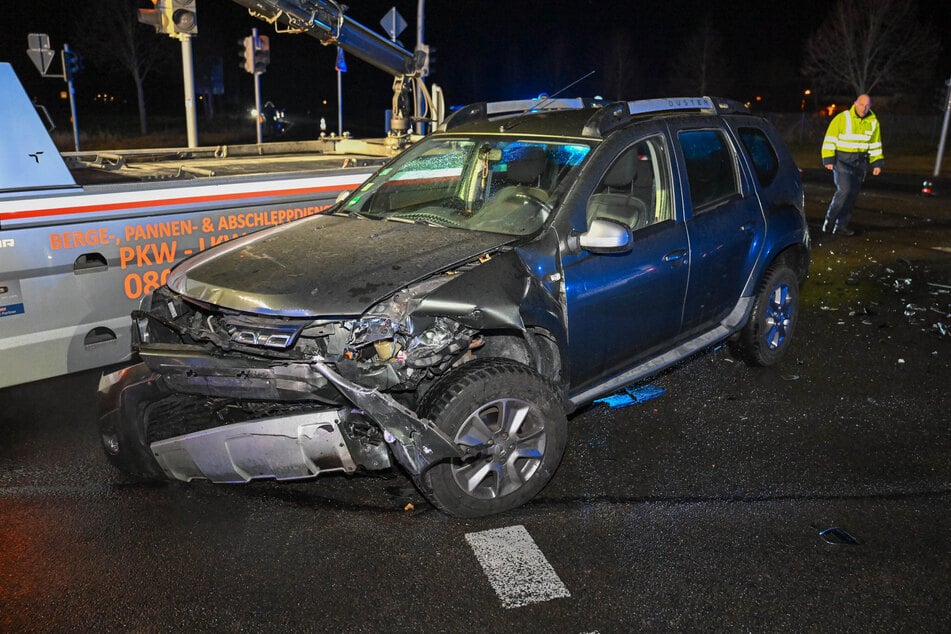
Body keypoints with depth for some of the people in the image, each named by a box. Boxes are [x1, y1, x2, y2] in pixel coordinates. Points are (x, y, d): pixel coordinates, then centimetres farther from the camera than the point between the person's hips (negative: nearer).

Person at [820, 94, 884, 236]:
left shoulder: (873, 122, 6)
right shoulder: (842, 118, -9)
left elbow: (875, 144, 14)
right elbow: (830, 140, -9)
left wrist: (877, 163, 8)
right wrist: (828, 160, -15)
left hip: (860, 162, 5)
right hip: (842, 159, -5)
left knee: (852, 194, 4)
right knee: (844, 190, -18)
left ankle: (842, 226, 11)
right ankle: (829, 221, -6)